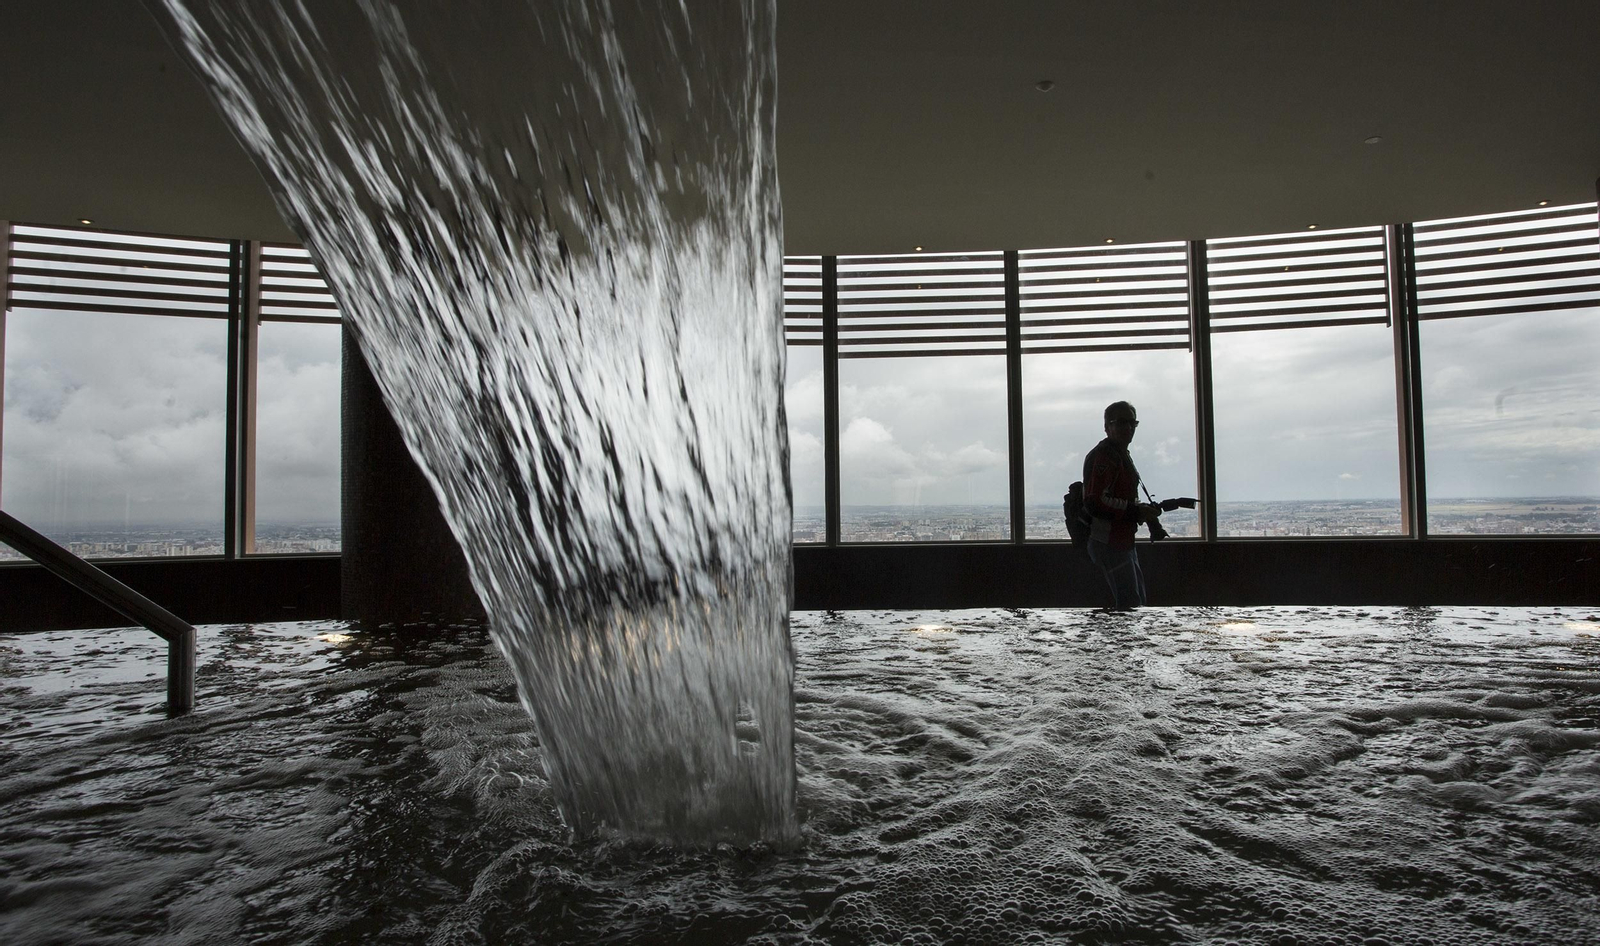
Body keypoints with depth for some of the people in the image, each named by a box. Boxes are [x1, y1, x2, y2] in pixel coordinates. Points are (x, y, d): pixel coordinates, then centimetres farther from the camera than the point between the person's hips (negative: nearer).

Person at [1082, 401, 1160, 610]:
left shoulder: (1121, 455, 18)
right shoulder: (1103, 456, -16)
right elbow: (1096, 501, -27)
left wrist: (1145, 510, 8)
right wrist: (1137, 512, -21)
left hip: (1123, 541, 11)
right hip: (1109, 543, -11)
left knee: (1138, 600, 18)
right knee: (1129, 603, -11)